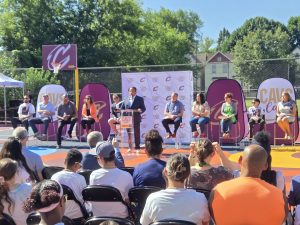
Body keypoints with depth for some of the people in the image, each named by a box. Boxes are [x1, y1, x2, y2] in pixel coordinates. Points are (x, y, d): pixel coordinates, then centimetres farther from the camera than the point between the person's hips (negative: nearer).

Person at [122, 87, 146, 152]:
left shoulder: (140, 99, 3)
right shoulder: (126, 99, 12)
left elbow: (143, 108, -2)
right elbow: (123, 108, 12)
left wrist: (140, 110, -22)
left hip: (136, 119, -3)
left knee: (137, 133, 1)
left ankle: (137, 148, 8)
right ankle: (130, 147, 17)